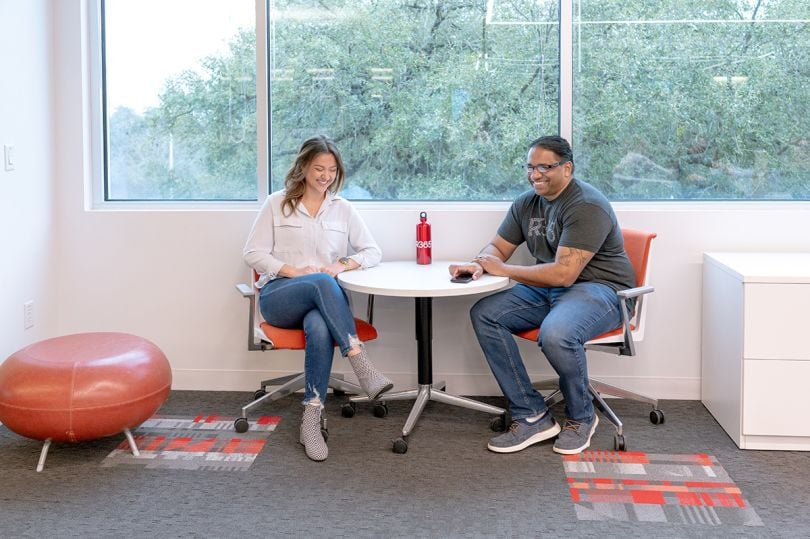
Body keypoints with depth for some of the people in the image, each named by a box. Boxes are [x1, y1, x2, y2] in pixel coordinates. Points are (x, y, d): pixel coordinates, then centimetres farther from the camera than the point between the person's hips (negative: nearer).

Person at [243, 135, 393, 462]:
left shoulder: (343, 209, 16)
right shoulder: (277, 204, 10)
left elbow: (373, 252, 13)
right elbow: (253, 253, 4)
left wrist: (344, 265, -8)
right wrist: (293, 271, -11)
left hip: (322, 300, 2)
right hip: (278, 296, -1)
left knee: (320, 327, -38)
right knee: (322, 283, -37)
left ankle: (311, 420, -38)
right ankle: (361, 364, -45)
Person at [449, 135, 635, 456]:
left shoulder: (587, 206, -18)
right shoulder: (527, 203, 9)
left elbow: (564, 273, -26)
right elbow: (497, 248, 15)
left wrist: (503, 269, -17)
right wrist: (478, 265, -11)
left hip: (599, 289, -8)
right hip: (547, 290, 8)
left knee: (555, 333, -37)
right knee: (484, 314, -12)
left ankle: (581, 417, -6)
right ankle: (531, 416, -11)